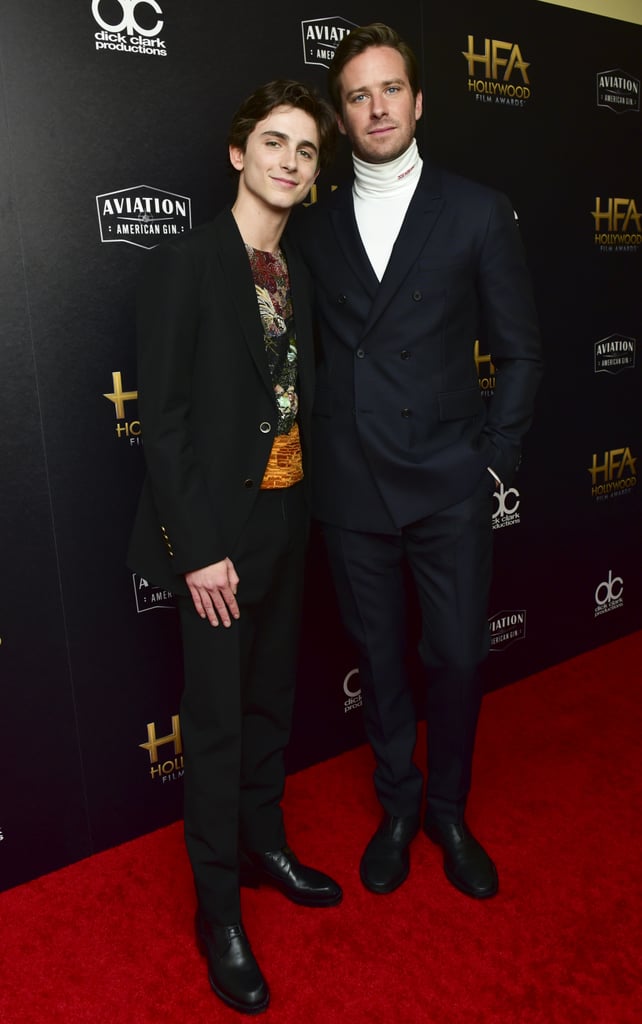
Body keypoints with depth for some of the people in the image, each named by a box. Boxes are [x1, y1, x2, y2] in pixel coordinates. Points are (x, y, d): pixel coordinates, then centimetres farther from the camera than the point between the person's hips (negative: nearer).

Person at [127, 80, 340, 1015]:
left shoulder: (297, 274, 11)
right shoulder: (184, 264, -10)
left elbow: (297, 399, 11)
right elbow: (163, 420, -14)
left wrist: (302, 505, 3)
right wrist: (198, 550, -17)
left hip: (285, 517, 7)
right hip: (219, 528, -6)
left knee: (271, 699, 19)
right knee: (217, 721, 4)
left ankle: (265, 846, 40)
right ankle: (219, 910, 23)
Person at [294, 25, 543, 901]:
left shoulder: (478, 212, 2)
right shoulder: (315, 227, 8)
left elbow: (520, 351, 2)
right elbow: (310, 354, 9)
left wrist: (497, 459, -4)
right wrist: (317, 457, 1)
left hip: (450, 486, -1)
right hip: (351, 490, 2)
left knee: (457, 657, 6)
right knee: (379, 656, 13)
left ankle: (450, 812, 33)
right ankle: (398, 806, 36)